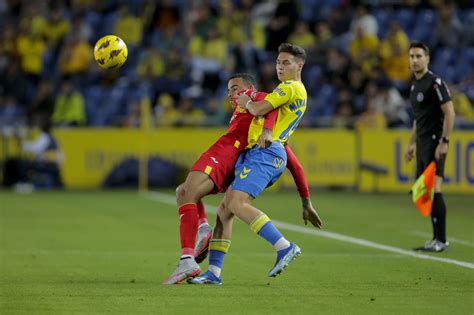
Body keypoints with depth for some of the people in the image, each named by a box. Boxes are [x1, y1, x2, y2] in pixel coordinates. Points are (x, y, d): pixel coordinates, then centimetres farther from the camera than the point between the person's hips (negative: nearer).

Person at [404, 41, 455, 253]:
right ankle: (437, 238, 13)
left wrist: (444, 142, -21)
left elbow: (449, 112, -15)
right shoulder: (415, 85, 17)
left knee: (434, 189, -14)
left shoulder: (435, 83, -10)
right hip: (422, 144, 9)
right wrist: (412, 143, 24)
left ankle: (441, 240, -11)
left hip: (435, 142, -9)